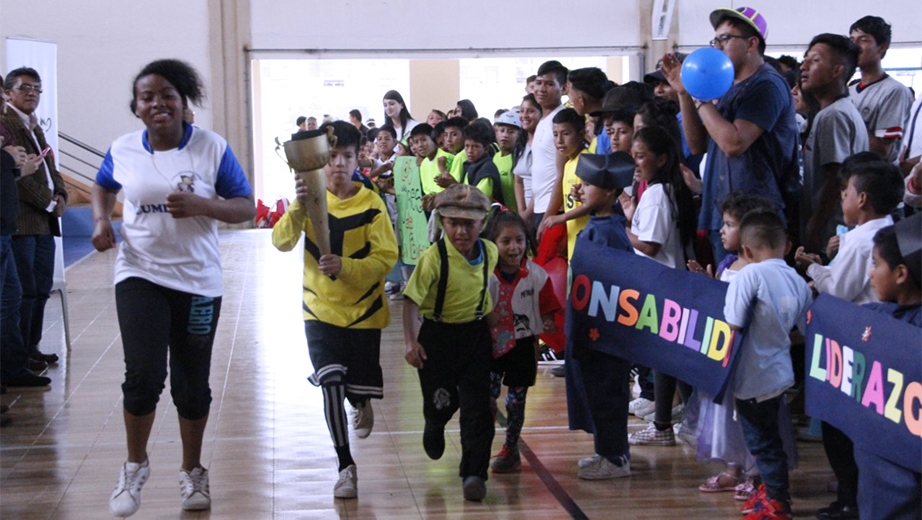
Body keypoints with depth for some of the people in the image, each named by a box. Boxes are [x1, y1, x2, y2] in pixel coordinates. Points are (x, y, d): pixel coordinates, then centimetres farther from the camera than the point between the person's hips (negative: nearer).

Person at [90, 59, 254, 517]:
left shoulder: (212, 148, -6)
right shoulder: (123, 150, 0)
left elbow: (247, 208, -4)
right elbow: (103, 187, 21)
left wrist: (199, 205, -21)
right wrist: (101, 219, 1)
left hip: (197, 280, 0)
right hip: (140, 276, 0)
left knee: (192, 383, 9)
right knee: (143, 375, -14)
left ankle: (192, 472, 31)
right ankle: (135, 466, 11)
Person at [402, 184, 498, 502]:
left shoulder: (490, 252, -5)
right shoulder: (434, 257, -20)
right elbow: (412, 300, -18)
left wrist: (491, 322, 19)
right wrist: (411, 342, -24)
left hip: (476, 335, 3)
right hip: (438, 335, -3)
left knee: (477, 407, -3)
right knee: (441, 402, 13)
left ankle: (474, 473, 4)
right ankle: (434, 429, 51)